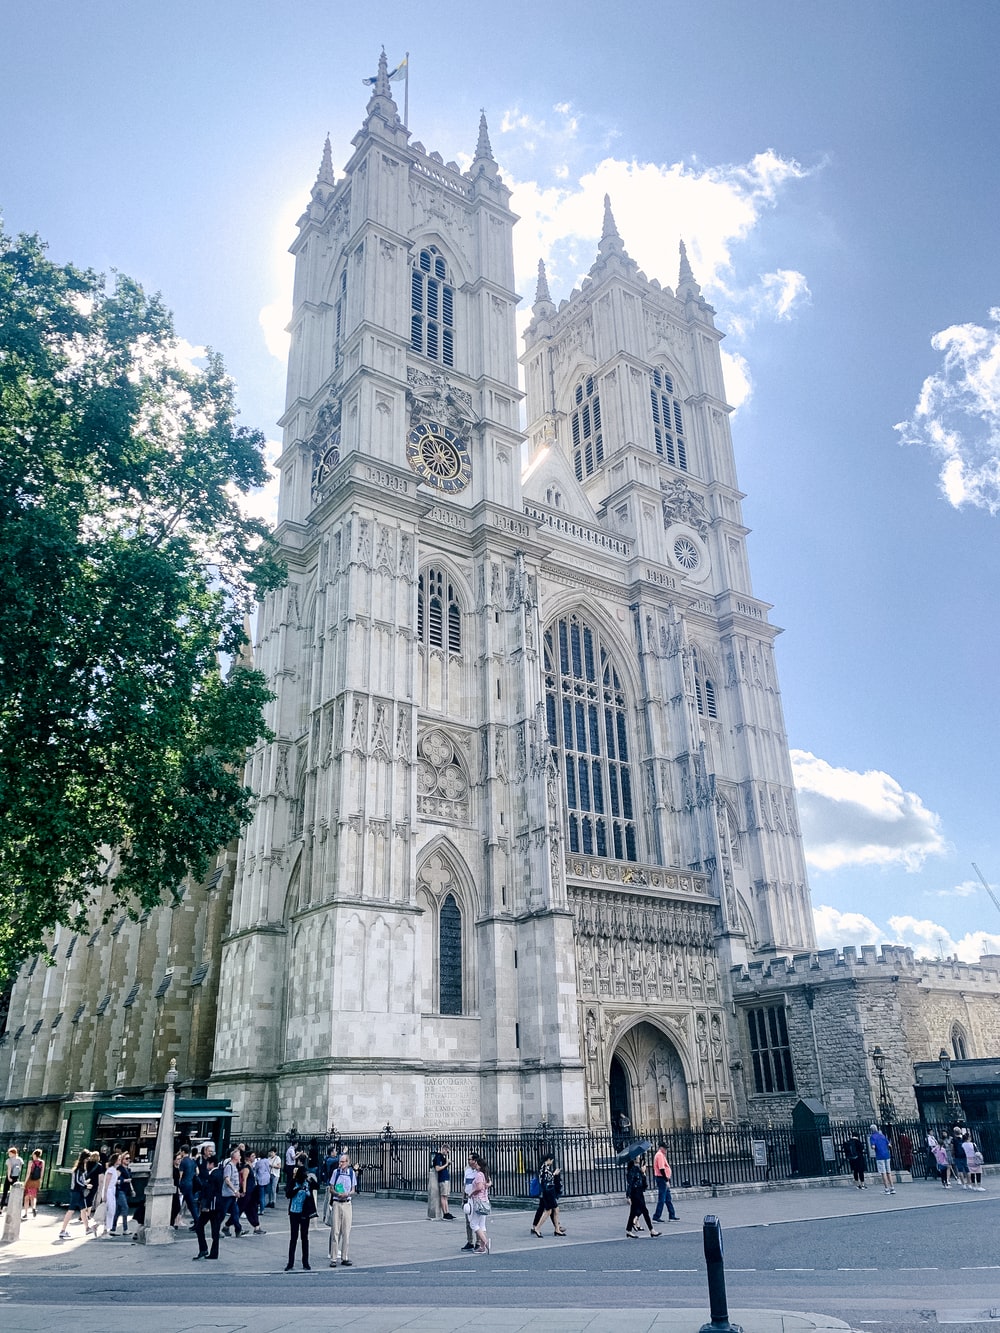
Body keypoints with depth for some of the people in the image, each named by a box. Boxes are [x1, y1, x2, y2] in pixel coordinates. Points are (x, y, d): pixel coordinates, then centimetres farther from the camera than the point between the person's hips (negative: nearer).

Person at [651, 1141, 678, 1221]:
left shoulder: (661, 1155, 18)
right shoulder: (660, 1155, -16)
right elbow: (661, 1169, -22)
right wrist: (666, 1180, -21)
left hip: (663, 1179, 11)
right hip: (662, 1179, -11)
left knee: (668, 1199, 14)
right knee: (661, 1199, -7)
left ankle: (672, 1216, 19)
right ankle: (656, 1217, -4)